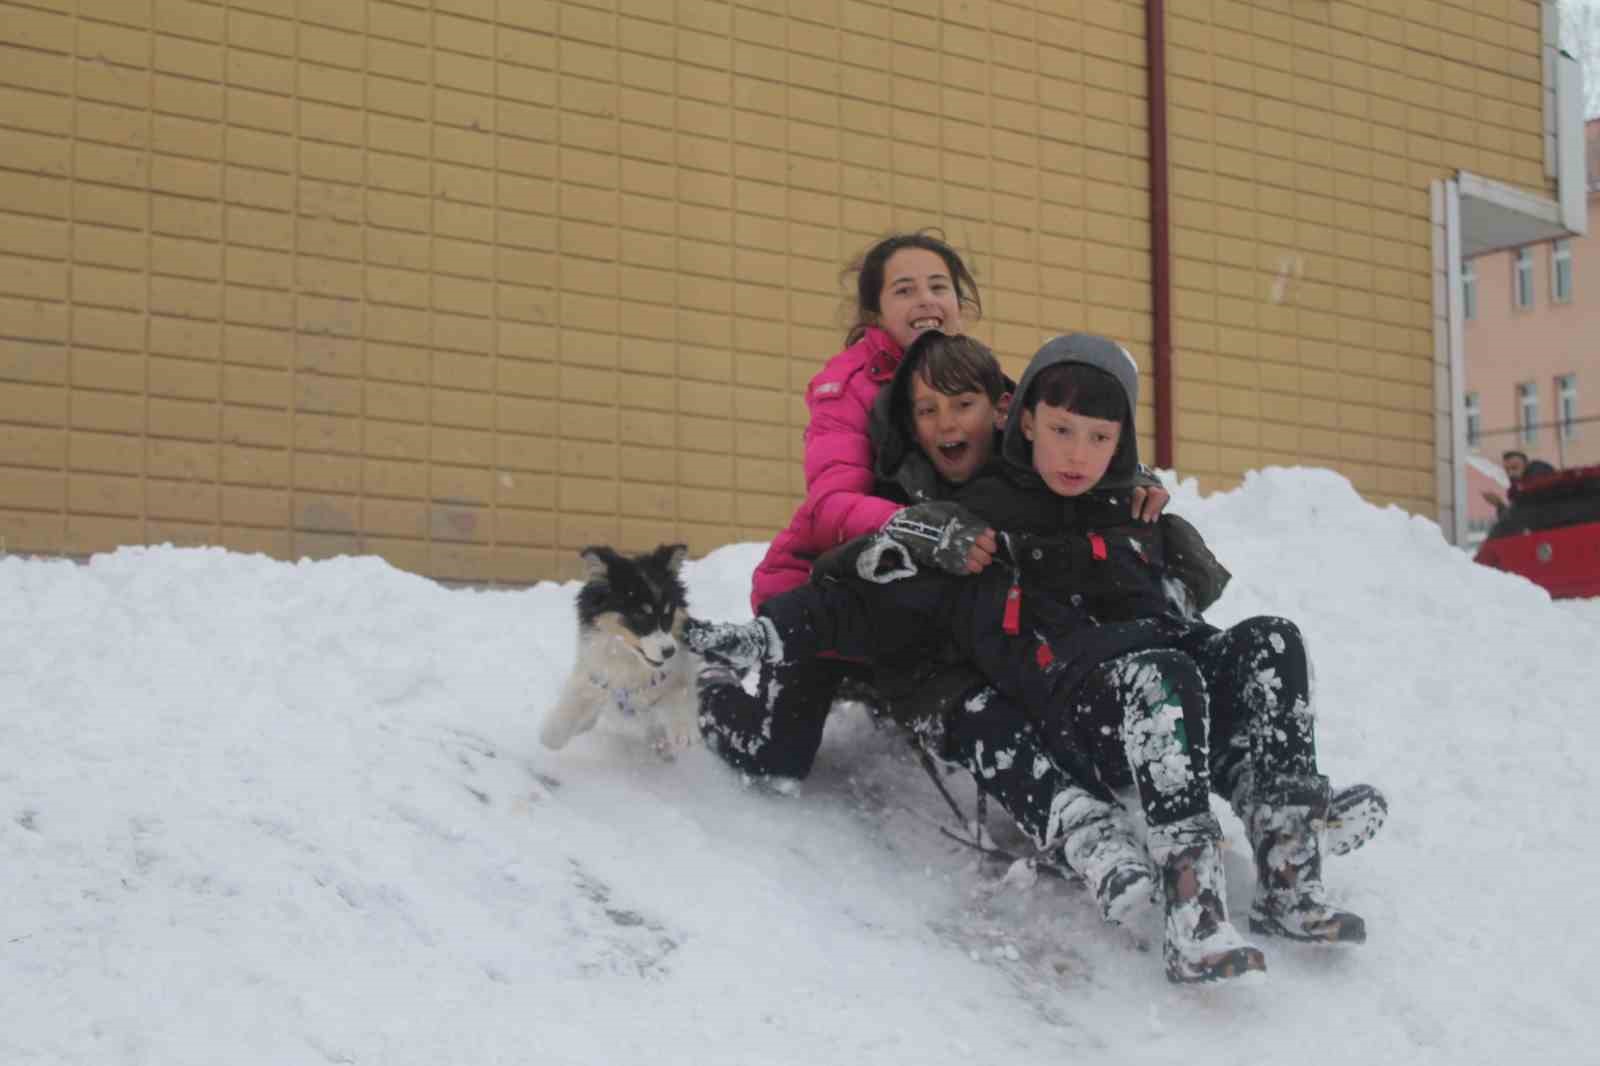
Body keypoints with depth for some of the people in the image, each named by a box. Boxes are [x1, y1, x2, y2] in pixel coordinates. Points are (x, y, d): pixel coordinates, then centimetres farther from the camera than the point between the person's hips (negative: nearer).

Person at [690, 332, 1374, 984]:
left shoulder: (1140, 523, 26)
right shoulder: (972, 522, 11)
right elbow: (860, 597, 5)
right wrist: (763, 638, -6)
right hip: (1074, 708, -5)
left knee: (1270, 640, -22)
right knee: (1158, 676, -36)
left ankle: (1288, 885, -27)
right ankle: (1193, 916, -46)